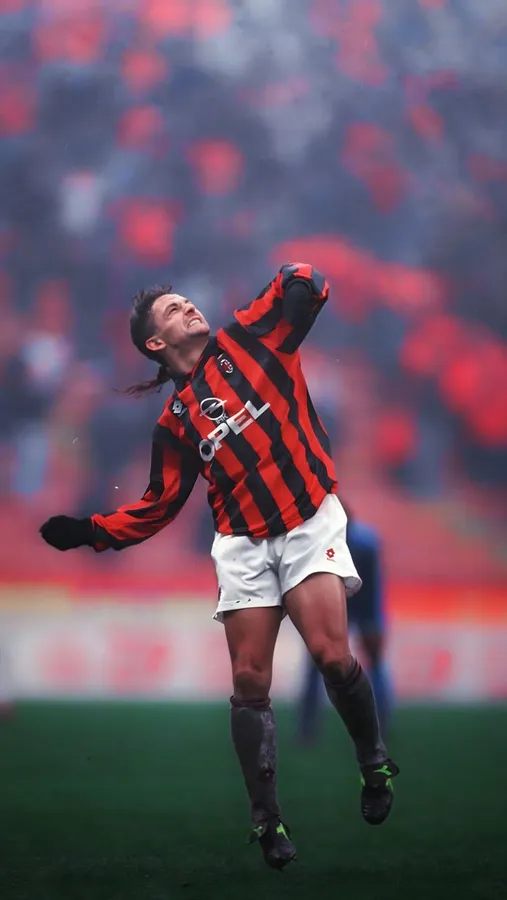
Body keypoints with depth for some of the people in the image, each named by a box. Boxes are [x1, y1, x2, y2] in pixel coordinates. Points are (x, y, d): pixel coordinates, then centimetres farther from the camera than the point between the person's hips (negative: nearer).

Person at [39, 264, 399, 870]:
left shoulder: (246, 339, 8)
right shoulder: (176, 421, 12)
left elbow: (305, 289, 4)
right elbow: (160, 505, 15)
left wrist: (299, 278, -12)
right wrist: (93, 533, 7)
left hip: (310, 522, -3)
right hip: (243, 543, 3)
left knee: (331, 654, -20)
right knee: (250, 681, -3)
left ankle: (375, 764, 5)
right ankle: (266, 818, 9)